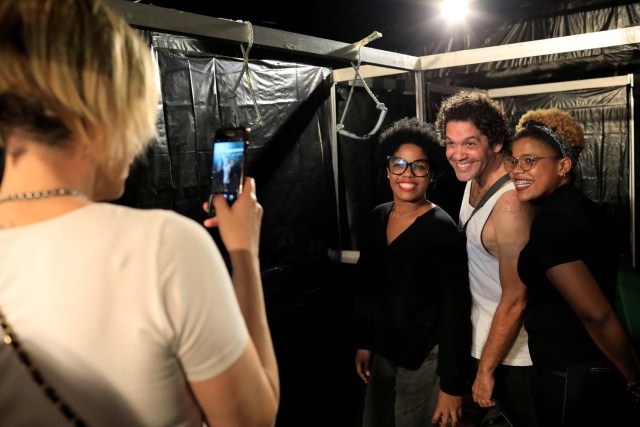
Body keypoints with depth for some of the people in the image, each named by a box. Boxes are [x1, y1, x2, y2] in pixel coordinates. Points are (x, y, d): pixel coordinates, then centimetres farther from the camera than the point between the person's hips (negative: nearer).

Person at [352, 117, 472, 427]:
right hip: (382, 351, 6)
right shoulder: (378, 217, 1)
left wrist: (452, 384, -17)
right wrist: (363, 342, 11)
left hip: (425, 357, -6)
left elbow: (456, 310, -18)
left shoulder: (442, 228, -18)